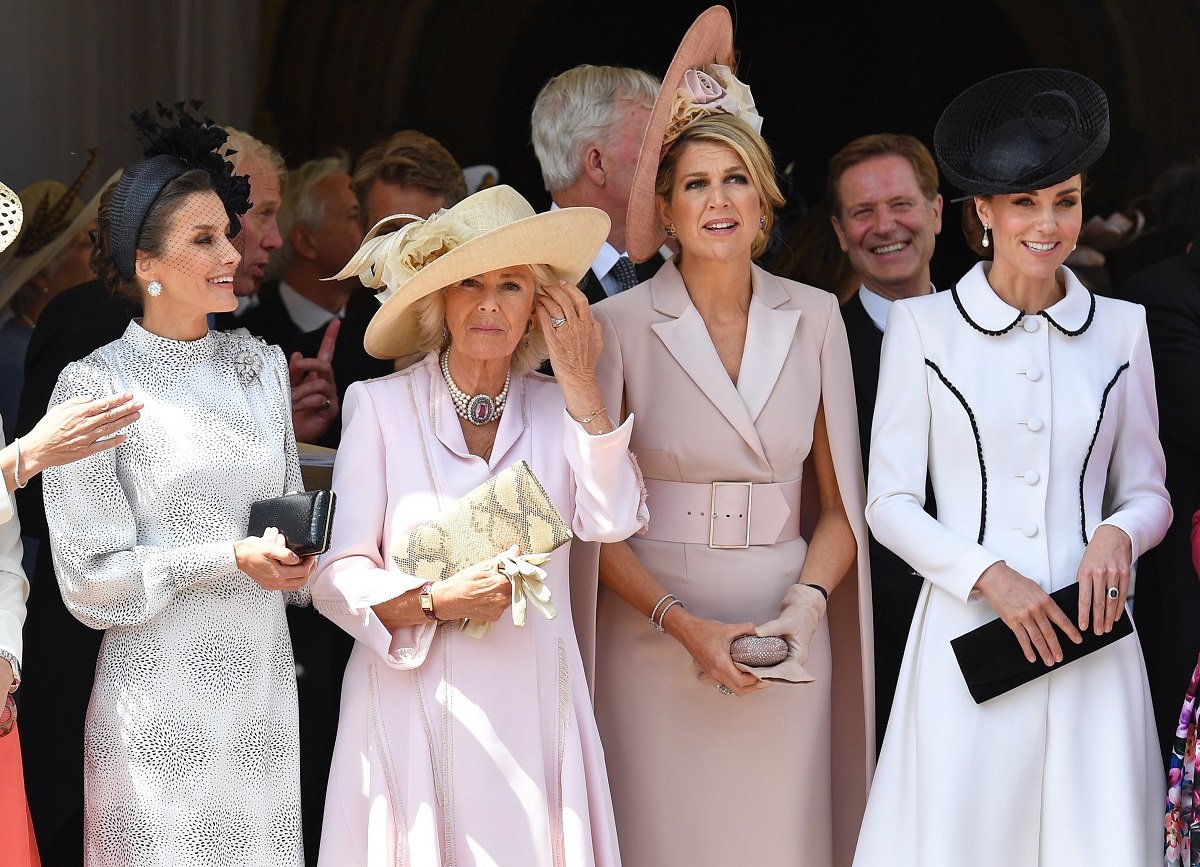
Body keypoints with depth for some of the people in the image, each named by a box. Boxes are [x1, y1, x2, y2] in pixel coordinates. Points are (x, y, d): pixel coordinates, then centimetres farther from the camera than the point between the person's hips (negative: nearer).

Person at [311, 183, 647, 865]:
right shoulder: (381, 407, -2)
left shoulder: (556, 408, 8)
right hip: (417, 708, -2)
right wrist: (436, 602, -20)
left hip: (534, 706, 2)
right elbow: (337, 576, -4)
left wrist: (581, 386, -8)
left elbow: (612, 521, -10)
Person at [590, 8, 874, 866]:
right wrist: (684, 625, -12)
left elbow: (839, 503, 9)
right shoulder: (620, 326, -2)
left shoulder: (814, 319, 5)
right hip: (655, 630, -2)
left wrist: (805, 605, -9)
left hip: (785, 642, 2)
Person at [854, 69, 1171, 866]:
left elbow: (1148, 491, 15)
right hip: (968, 630, -2)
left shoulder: (1119, 328, 9)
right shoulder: (924, 327, 2)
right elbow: (890, 503, 2)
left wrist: (1120, 533, -8)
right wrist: (988, 577, -12)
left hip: (1090, 638, 2)